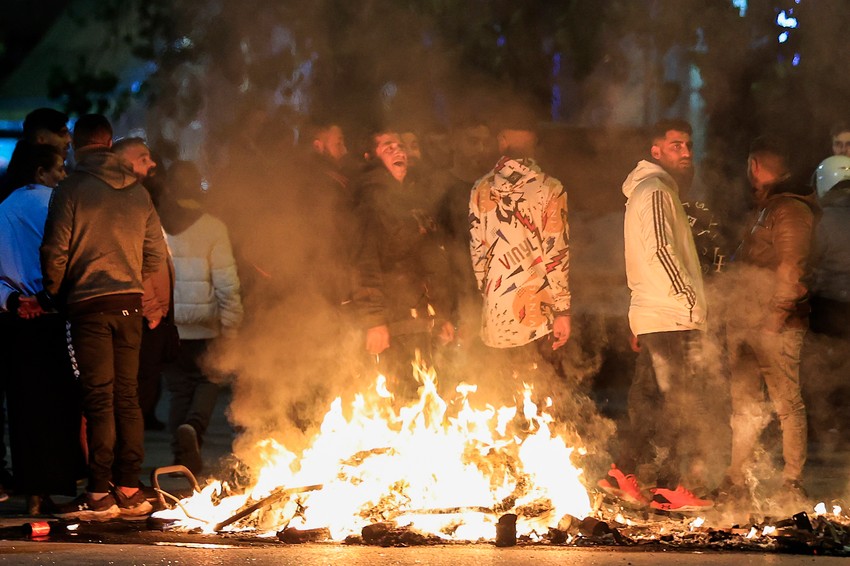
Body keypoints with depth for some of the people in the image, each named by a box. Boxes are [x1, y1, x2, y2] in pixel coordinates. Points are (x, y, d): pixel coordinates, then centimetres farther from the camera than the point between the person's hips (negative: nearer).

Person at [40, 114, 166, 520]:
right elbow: (155, 253, 9)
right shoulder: (137, 191, 8)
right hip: (130, 303, 5)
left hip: (89, 304, -5)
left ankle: (99, 494, -5)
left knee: (98, 398, -5)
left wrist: (52, 296, 7)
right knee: (127, 396, 9)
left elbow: (55, 251, -9)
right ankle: (129, 489, 11)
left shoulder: (72, 190, -7)